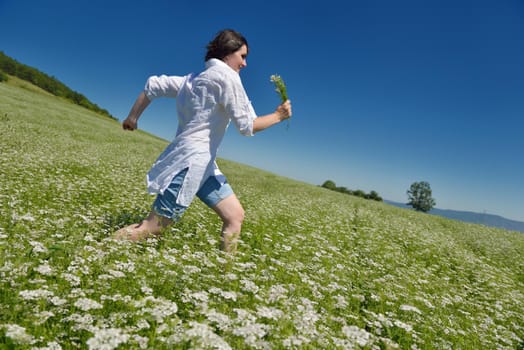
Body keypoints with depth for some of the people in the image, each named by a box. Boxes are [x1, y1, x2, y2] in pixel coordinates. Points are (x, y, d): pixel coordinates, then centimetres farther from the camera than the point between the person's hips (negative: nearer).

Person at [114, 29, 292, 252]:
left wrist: (133, 116, 23)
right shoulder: (226, 76, -8)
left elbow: (154, 85, 18)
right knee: (151, 228, -4)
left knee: (235, 216, 7)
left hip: (202, 162, 10)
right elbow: (247, 126, -10)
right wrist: (278, 116, 3)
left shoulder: (194, 79, 17)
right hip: (192, 160, -10)